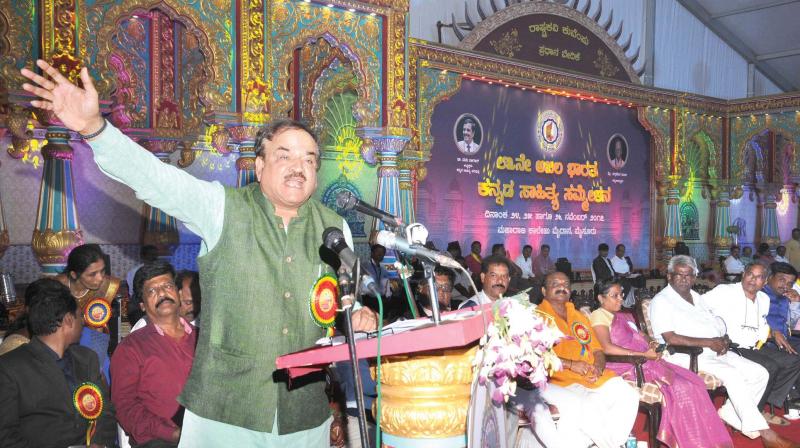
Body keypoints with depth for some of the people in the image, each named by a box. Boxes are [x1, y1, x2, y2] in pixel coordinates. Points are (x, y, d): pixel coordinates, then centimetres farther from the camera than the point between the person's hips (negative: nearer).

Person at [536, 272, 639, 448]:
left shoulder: (580, 317, 25)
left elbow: (598, 350, 21)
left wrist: (598, 367, -3)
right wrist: (571, 364, -16)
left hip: (594, 378, 7)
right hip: (560, 380, -6)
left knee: (629, 396, -16)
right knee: (580, 407, -35)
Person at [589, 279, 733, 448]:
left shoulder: (625, 316, 27)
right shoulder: (599, 315, -2)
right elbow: (608, 348, -15)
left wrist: (652, 343, 0)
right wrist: (644, 355, -16)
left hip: (646, 361, 8)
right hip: (627, 366, -8)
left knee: (692, 381, -11)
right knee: (679, 385, -22)